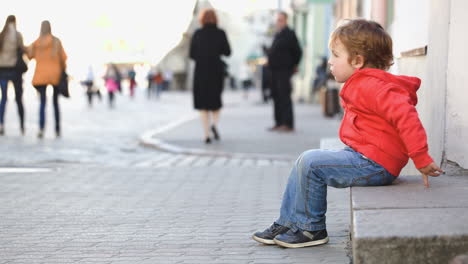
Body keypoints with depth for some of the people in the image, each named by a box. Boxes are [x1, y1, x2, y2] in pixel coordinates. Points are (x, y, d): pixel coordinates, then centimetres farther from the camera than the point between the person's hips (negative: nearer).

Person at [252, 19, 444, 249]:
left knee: (310, 163, -17)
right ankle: (287, 223, 17)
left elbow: (405, 116, -29)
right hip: (362, 157, 11)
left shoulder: (372, 87, -19)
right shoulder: (362, 85, 18)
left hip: (373, 164, -11)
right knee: (304, 162, 13)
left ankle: (311, 229, -2)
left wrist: (421, 159, -30)